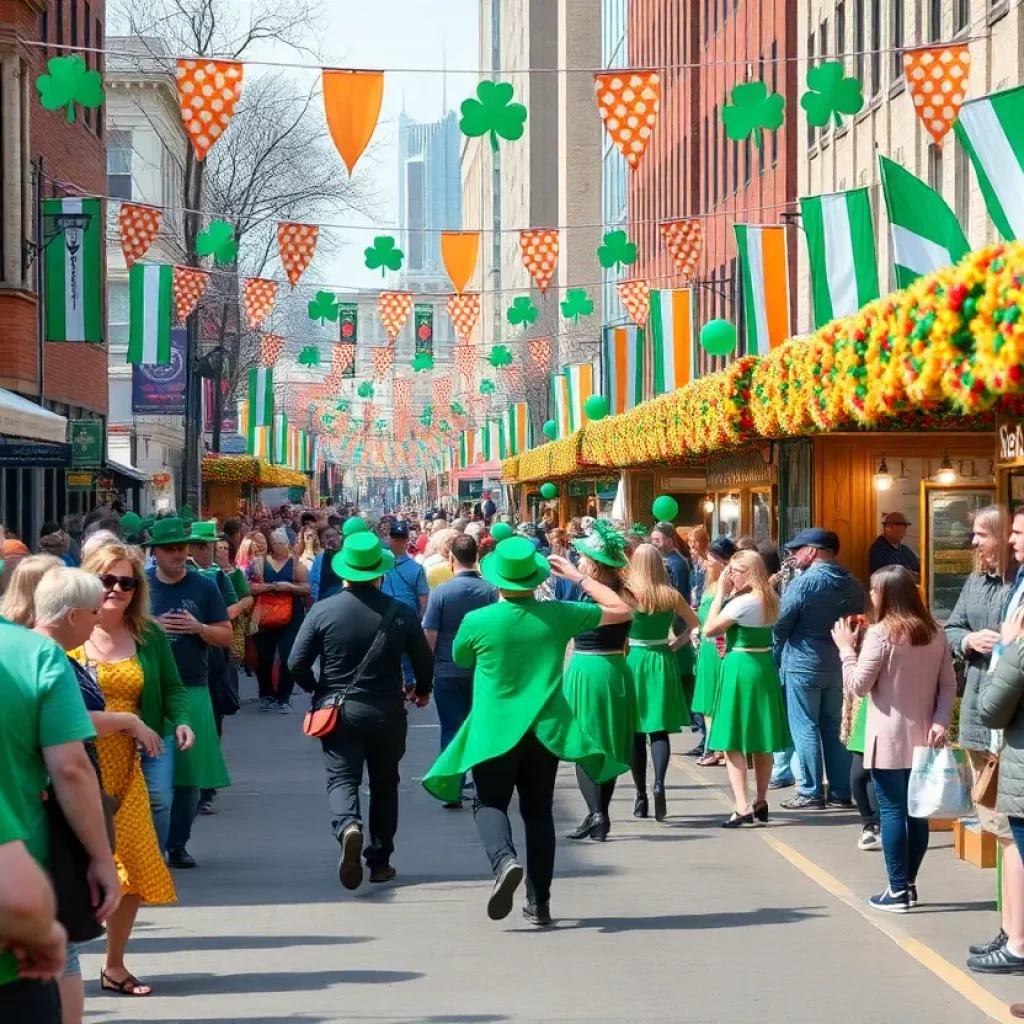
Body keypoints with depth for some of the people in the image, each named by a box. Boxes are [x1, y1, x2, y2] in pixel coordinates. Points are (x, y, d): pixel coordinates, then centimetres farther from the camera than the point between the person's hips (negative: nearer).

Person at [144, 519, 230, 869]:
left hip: (192, 689, 1)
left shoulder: (204, 587, 5)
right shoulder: (140, 585, 3)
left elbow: (226, 636, 7)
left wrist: (198, 627, -12)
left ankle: (178, 843, 13)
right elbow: (120, 630, 6)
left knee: (189, 771, 2)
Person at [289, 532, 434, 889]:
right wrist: (421, 691, 21)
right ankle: (380, 861, 19)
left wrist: (316, 689, 13)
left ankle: (348, 827, -30)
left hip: (337, 709, -1)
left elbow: (297, 663, -7)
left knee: (342, 778, 2)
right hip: (387, 712, 1)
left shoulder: (323, 611, -8)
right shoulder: (401, 613, -7)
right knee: (384, 783, 16)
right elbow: (424, 662, -1)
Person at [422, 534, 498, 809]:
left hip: (448, 672, -2)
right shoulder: (490, 591, -5)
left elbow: (429, 636, -10)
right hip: (482, 671, 2)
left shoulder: (441, 592, -11)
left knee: (452, 729, 4)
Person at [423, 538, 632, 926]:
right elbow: (623, 610, 6)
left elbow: (460, 659, 12)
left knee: (490, 803, 11)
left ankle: (504, 859, -20)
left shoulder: (477, 621, -10)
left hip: (496, 731, -2)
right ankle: (539, 902, 13)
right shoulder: (558, 616, -5)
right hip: (546, 730, 2)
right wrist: (577, 576, 9)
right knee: (538, 811, 13)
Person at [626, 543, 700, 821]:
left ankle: (641, 798, 9)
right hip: (663, 662, 1)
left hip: (634, 661, -1)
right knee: (659, 730, 0)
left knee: (635, 732, 7)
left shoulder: (630, 593, -9)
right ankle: (659, 784, -23)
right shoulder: (671, 595, -1)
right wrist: (678, 642, 10)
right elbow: (694, 622, 12)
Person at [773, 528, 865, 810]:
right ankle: (841, 792, 14)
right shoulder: (853, 585, 4)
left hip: (804, 665, -6)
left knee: (806, 728, 0)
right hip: (839, 666, 6)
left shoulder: (804, 583, -14)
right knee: (835, 728, 12)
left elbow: (781, 624, -11)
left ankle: (811, 794, -1)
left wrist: (778, 654, 5)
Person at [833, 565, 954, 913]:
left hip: (889, 739, -6)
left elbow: (858, 685, -10)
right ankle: (909, 884, 17)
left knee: (892, 811, -1)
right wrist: (941, 721, 0)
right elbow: (949, 685, 4)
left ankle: (898, 890, 0)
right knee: (917, 811, 11)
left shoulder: (880, 634, -12)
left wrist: (846, 648, 1)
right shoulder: (935, 633, 6)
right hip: (922, 737, 6)